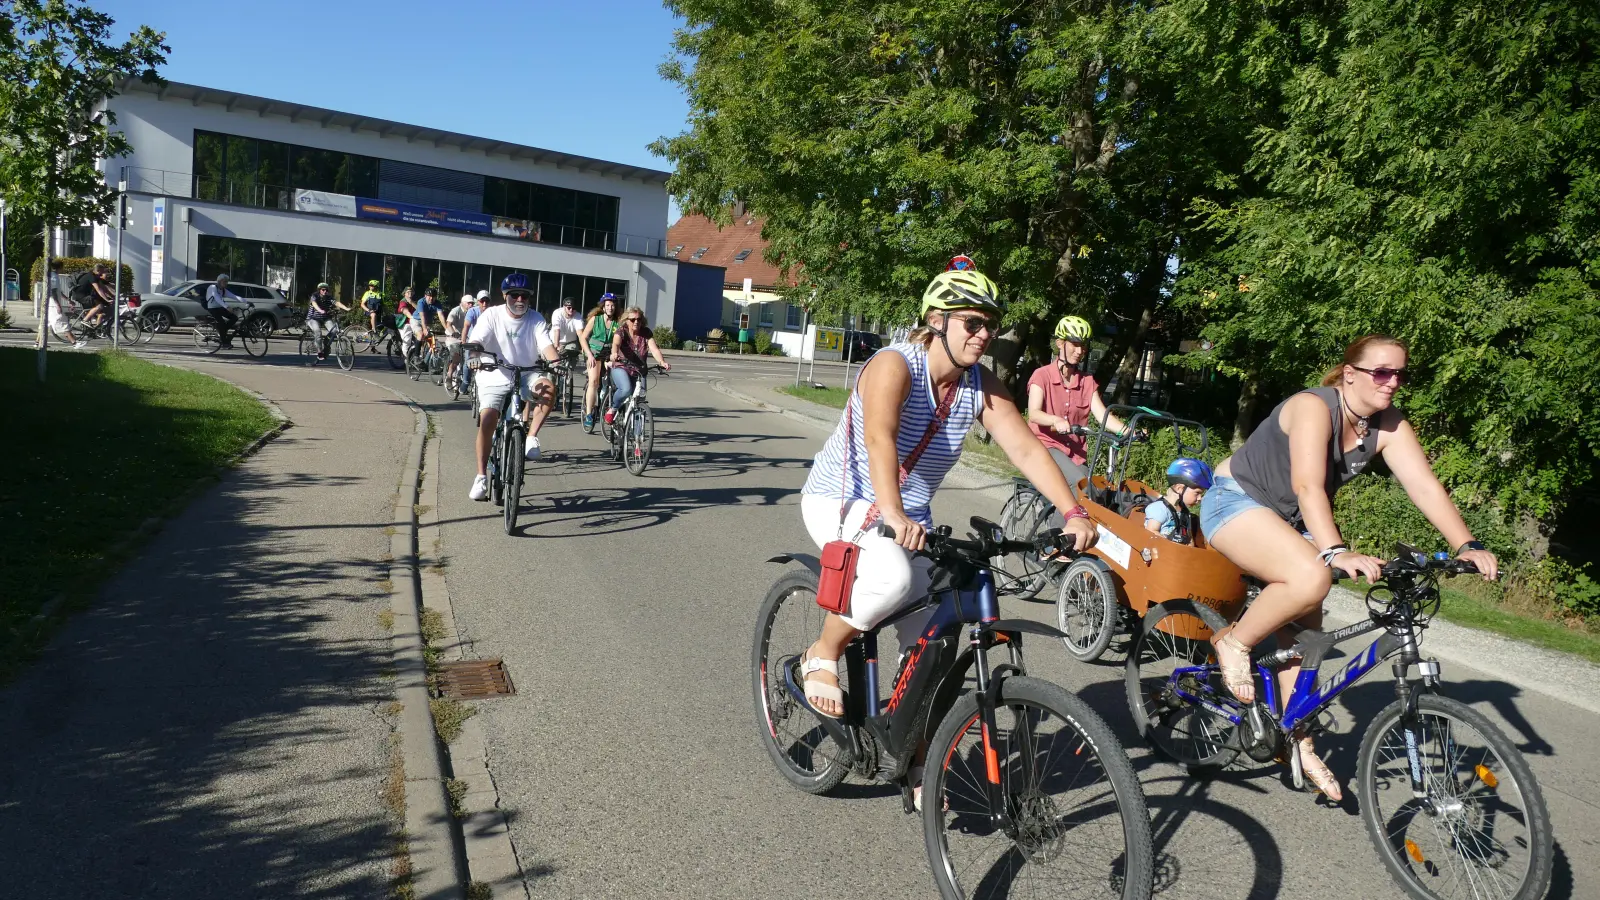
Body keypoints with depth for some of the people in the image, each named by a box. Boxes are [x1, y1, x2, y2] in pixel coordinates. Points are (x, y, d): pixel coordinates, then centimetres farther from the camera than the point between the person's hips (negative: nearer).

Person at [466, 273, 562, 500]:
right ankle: (481, 476, -7)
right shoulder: (492, 315, -6)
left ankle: (531, 437, -17)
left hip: (526, 375, 1)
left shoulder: (536, 319, -3)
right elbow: (475, 341, -17)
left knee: (549, 387, -32)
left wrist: (555, 362, -37)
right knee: (487, 419, -19)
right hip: (495, 375, -1)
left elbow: (546, 345, -16)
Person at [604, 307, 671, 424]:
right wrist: (614, 354, -55)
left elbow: (654, 349, -18)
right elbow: (616, 343, -32)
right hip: (621, 367, -4)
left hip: (638, 371, 4)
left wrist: (662, 362, -38)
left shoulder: (646, 333, -4)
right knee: (626, 389, -33)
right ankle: (612, 409, -6)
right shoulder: (621, 331, -11)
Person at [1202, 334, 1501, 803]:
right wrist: (1336, 552, -50)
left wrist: (1468, 547, -27)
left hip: (1287, 519, 8)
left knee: (1303, 632, 3)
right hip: (1235, 502, -8)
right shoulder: (1314, 407, -26)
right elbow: (1308, 486, -38)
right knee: (1310, 578, -34)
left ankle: (1300, 746, 14)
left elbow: (1425, 485, -14)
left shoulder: (1388, 426, -6)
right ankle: (1233, 642, -11)